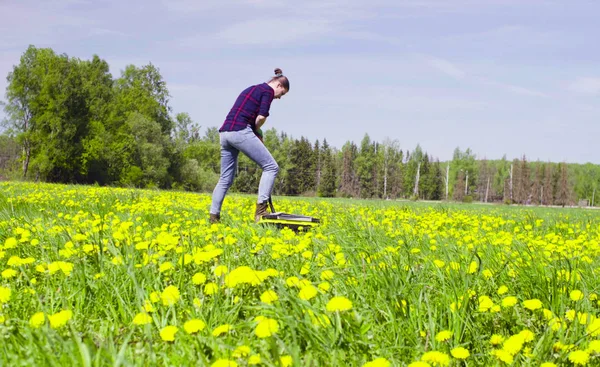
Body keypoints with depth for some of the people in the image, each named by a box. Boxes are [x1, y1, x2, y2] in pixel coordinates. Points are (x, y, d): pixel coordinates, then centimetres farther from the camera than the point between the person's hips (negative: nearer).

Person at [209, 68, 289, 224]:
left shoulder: (251, 89, 29)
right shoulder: (268, 90, 4)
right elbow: (261, 116, -9)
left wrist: (256, 132, 13)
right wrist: (256, 130, 11)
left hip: (224, 133, 9)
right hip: (240, 131, -9)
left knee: (225, 178, 15)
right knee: (271, 167, -3)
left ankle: (214, 217, 13)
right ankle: (260, 210, -11)